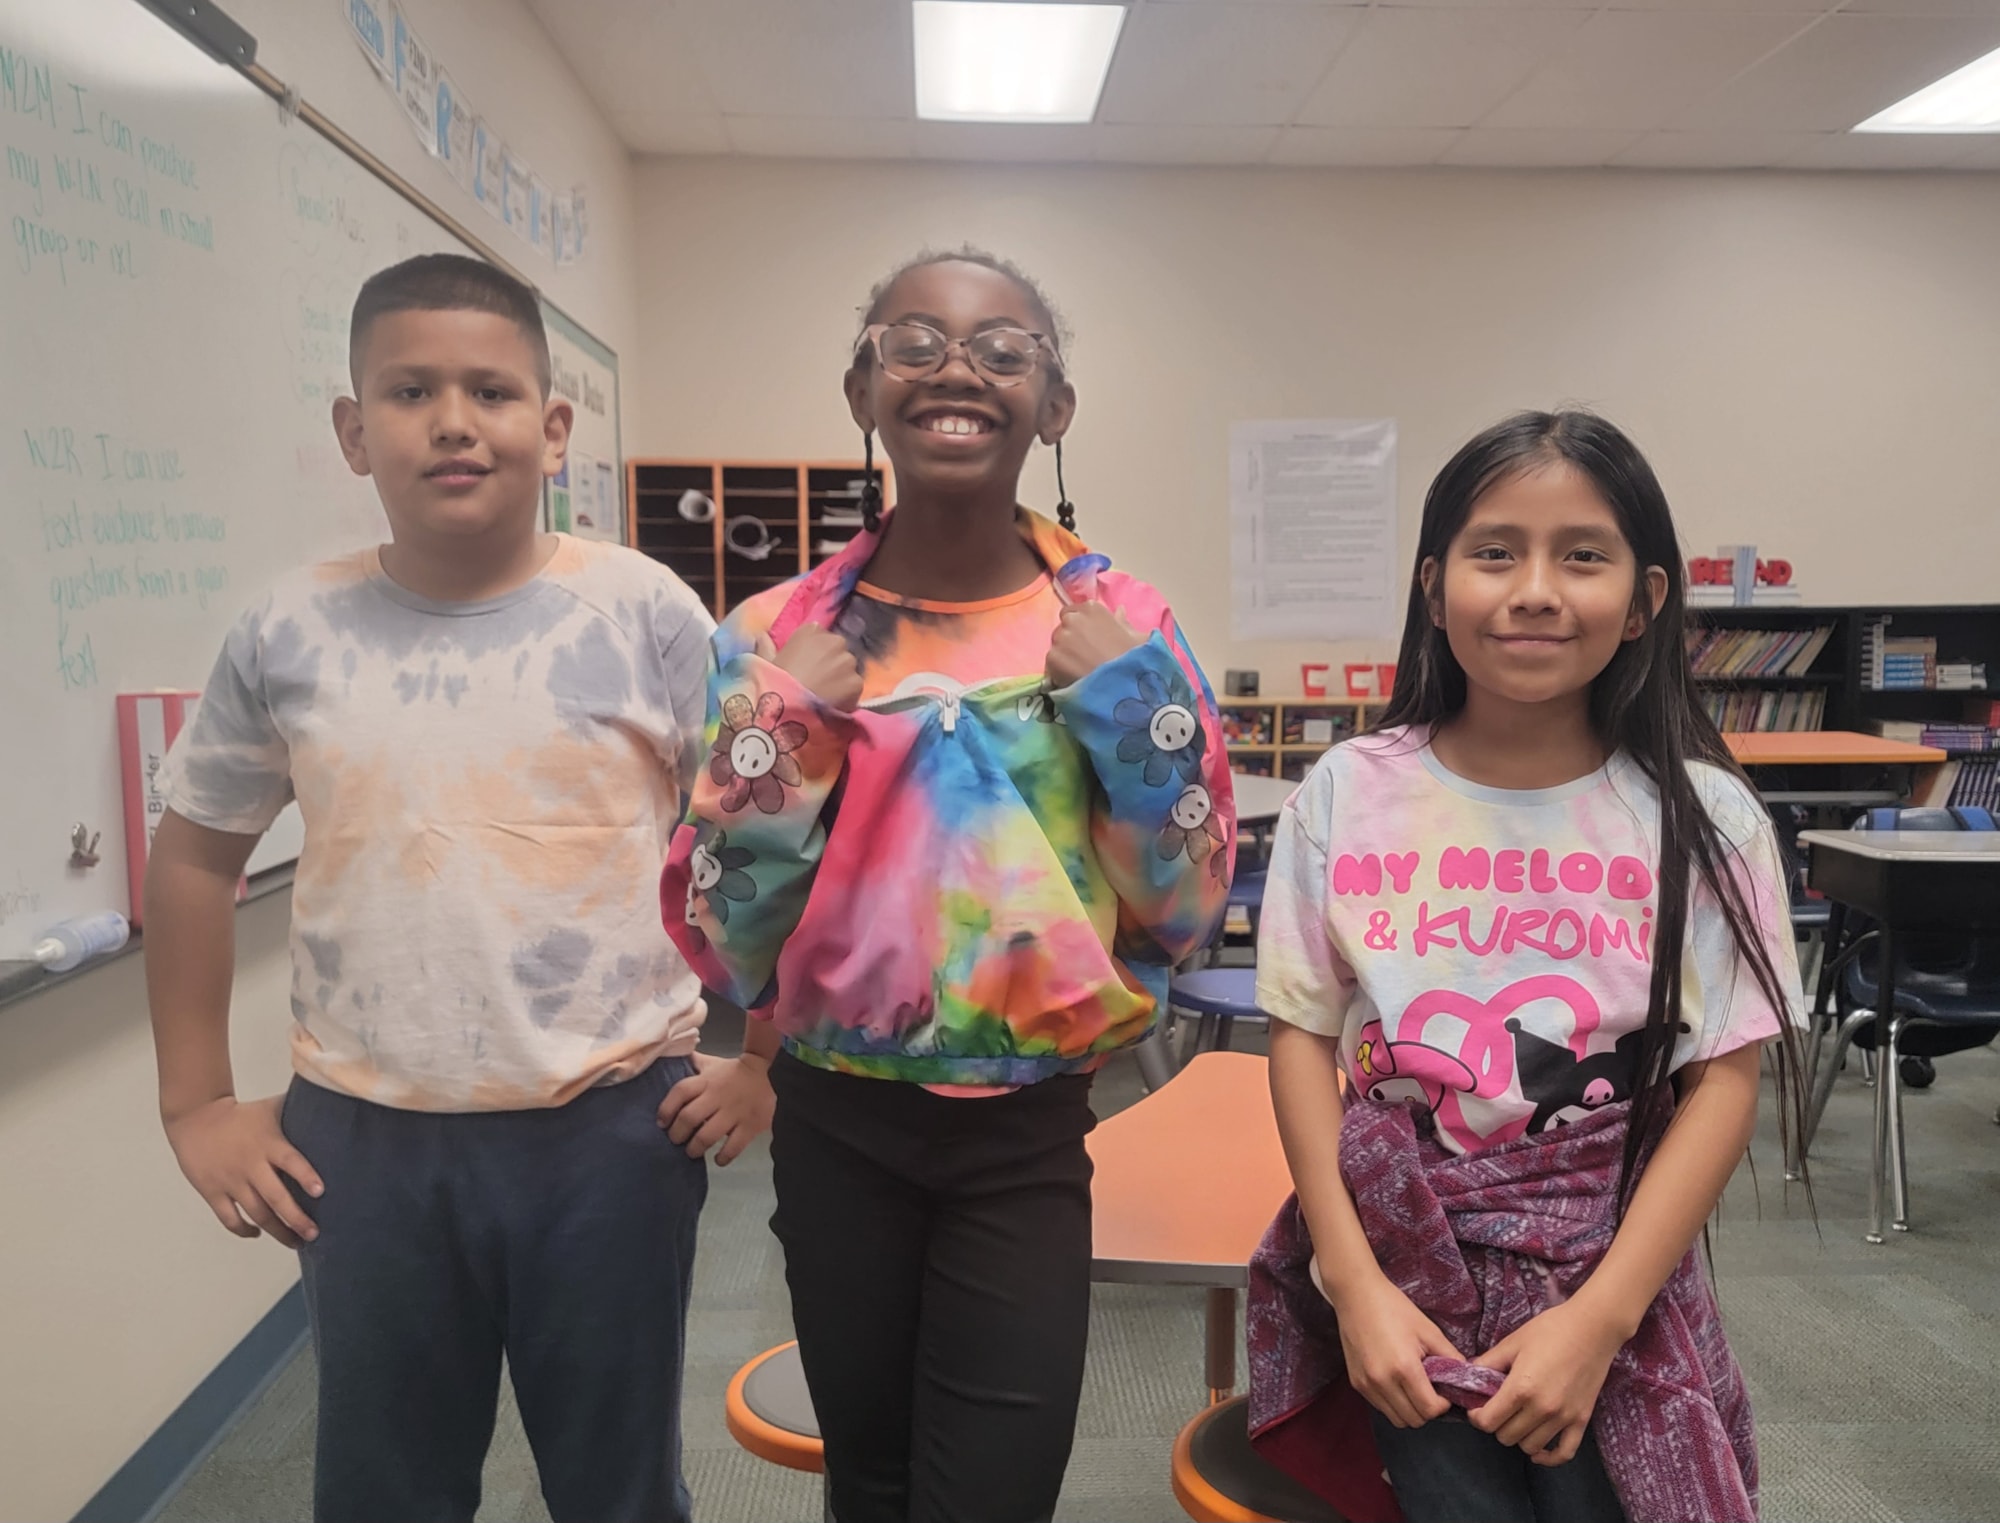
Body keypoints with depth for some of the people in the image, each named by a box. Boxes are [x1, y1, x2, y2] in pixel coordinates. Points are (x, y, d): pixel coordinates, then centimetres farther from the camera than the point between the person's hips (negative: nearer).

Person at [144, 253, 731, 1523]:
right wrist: (196, 1102, 8)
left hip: (608, 1127, -2)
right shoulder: (291, 633, -3)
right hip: (364, 1138, 2)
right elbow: (194, 856, 10)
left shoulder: (645, 612, -9)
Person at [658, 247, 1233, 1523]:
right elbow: (725, 944, -4)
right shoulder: (778, 637, -6)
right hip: (836, 1129, 2)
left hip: (1024, 1138, -1)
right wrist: (779, 736, -18)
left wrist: (1127, 698, -17)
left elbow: (1189, 909, -4)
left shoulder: (1121, 627, -7)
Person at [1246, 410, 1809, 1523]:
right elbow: (1303, 1034, -1)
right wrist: (1354, 1282, -10)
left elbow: (1725, 1081, -5)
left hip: (1613, 1271, 1)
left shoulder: (1702, 817, -5)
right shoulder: (1348, 795, -4)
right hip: (1400, 1261, 0)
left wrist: (1600, 1319, -13)